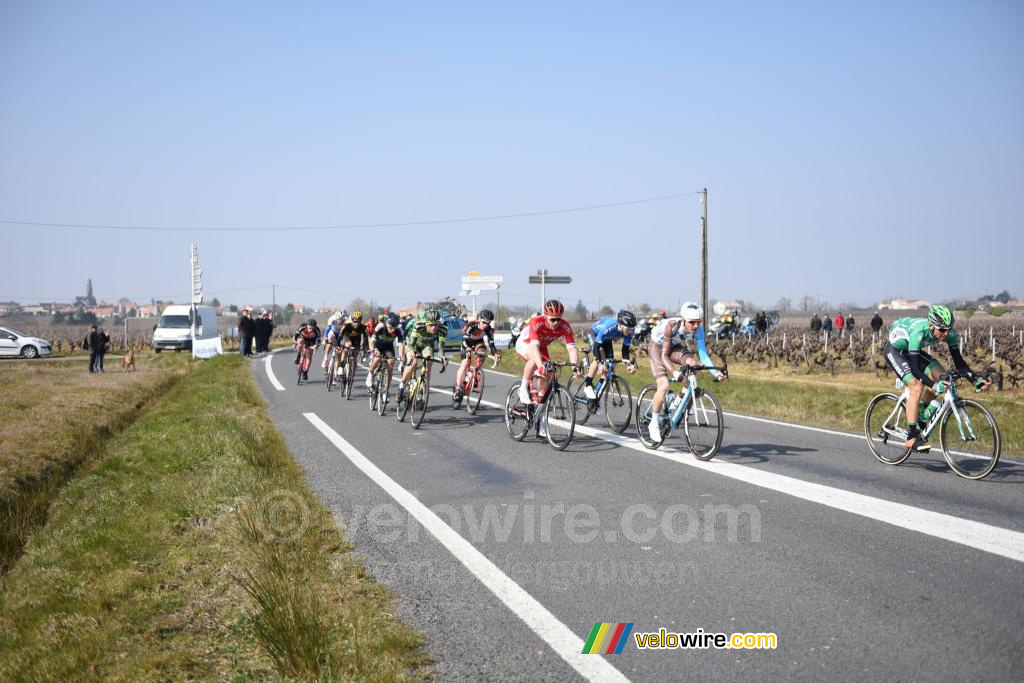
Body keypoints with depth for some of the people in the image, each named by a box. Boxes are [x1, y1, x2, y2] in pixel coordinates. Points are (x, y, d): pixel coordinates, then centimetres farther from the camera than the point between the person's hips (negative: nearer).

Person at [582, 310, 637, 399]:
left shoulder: (629, 332, -27)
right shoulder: (608, 327, -44)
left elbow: (625, 349, -18)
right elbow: (596, 347, -41)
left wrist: (628, 364, -33)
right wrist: (600, 364, -52)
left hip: (606, 339, 6)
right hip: (594, 334, -6)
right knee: (601, 355, -30)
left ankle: (598, 391, 10)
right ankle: (588, 386, -20)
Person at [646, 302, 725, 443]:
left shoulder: (698, 330, -24)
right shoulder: (671, 326, -36)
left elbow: (703, 355, -25)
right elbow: (664, 355, -34)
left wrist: (715, 372, -40)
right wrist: (674, 372, -50)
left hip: (675, 347, 4)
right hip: (657, 347, -4)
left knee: (691, 362, -27)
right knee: (664, 386, -21)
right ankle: (654, 423, -4)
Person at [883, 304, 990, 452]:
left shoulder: (949, 334, -21)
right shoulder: (919, 332, -38)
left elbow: (959, 362, -14)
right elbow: (914, 369, -38)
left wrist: (976, 380, -27)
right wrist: (933, 385, -49)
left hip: (910, 350, 7)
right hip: (894, 350, -7)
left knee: (941, 376, -11)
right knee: (917, 387, -23)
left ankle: (920, 416, 9)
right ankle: (912, 438, -18)